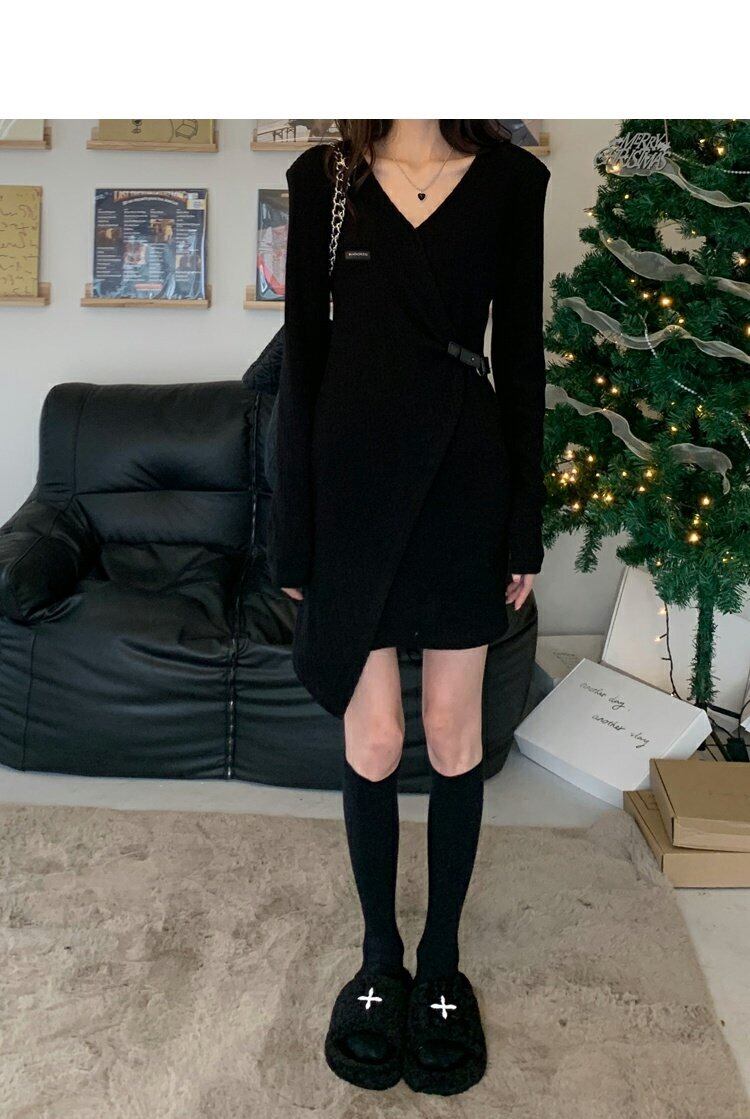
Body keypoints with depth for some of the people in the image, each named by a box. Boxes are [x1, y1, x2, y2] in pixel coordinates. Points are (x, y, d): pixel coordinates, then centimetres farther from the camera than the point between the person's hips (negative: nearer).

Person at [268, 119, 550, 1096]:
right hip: (354, 475, 0)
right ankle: (380, 958, 29)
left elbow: (522, 355, 4)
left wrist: (524, 530, 2)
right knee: (371, 740, 6)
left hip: (464, 477, 1)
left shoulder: (511, 179, 5)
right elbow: (302, 356, 3)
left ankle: (441, 961, 30)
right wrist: (294, 534, 0)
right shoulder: (323, 178, 5)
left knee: (454, 734, 9)